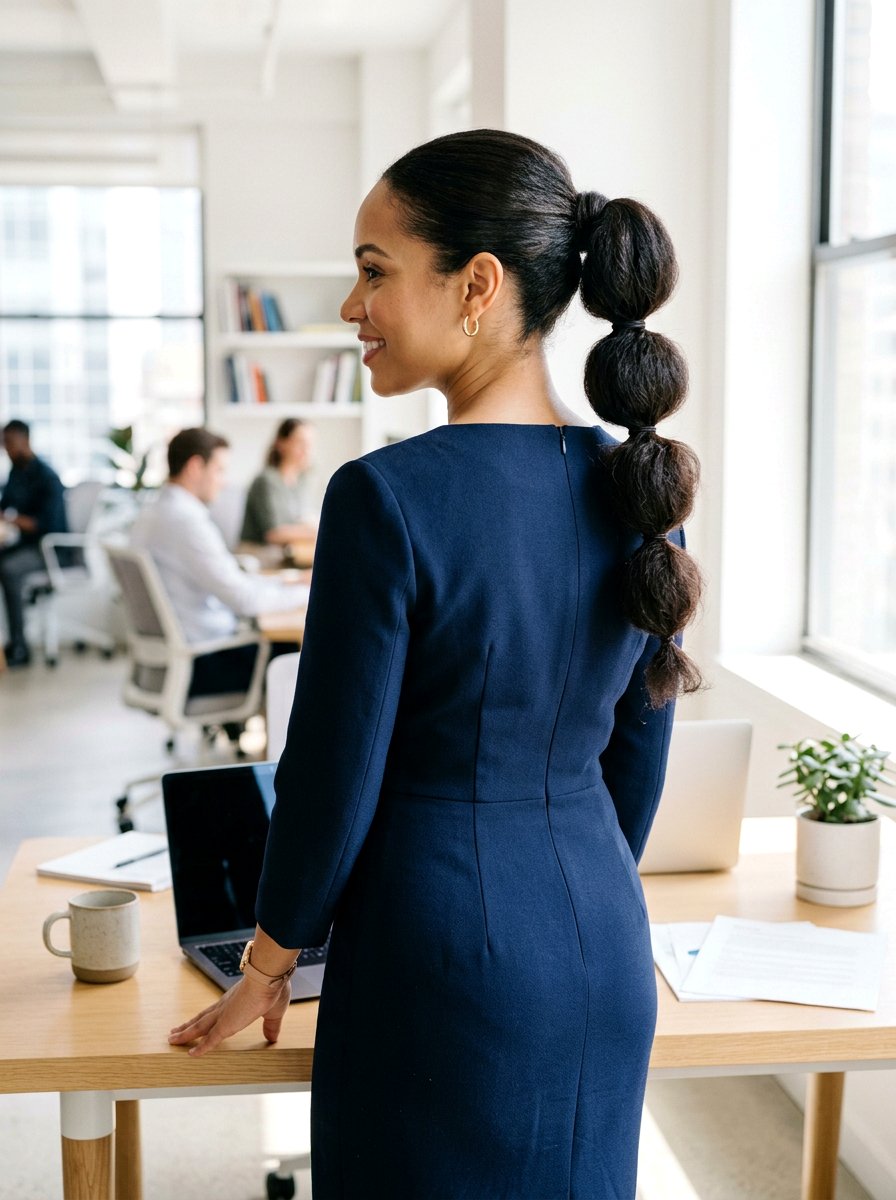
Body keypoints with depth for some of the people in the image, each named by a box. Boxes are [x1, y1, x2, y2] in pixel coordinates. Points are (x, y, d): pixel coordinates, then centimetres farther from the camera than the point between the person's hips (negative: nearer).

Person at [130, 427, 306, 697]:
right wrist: (302, 592, -8)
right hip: (201, 666, -10)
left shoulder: (149, 517, 10)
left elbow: (227, 580, 17)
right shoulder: (188, 521, -21)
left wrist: (283, 584, 11)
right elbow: (244, 599, -23)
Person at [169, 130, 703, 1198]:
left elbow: (334, 776, -14)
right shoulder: (640, 487, -1)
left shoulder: (388, 496, -20)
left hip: (440, 955, -6)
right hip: (605, 954, 6)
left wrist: (267, 965, 1)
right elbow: (639, 752, 8)